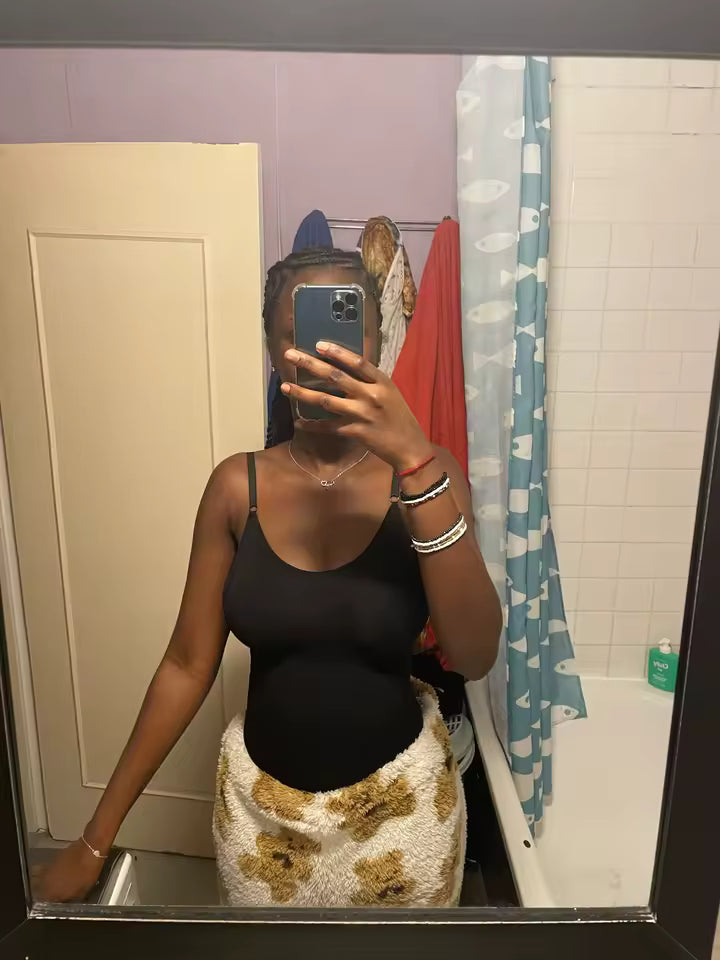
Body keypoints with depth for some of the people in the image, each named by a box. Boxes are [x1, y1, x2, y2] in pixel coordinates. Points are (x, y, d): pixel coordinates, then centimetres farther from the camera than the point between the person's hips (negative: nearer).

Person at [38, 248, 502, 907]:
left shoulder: (424, 474, -13)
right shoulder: (237, 486, -10)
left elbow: (475, 657, -24)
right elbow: (188, 663, -4)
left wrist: (414, 456, -34)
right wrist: (98, 835, -2)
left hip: (400, 796, 0)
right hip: (262, 798, 1)